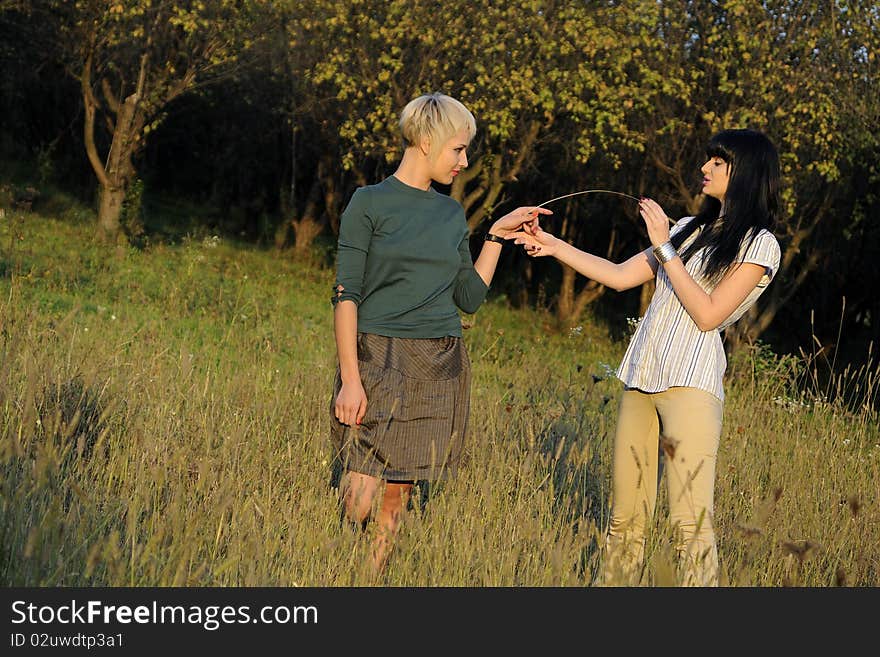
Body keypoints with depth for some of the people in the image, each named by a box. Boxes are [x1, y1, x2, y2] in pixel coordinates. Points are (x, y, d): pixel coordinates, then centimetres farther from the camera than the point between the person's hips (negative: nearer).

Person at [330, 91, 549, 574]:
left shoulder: (451, 213, 13)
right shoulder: (370, 203, -3)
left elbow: (469, 297, 15)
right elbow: (346, 294, -7)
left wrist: (497, 236, 10)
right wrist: (350, 378, -15)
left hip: (440, 369, 5)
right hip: (378, 362, -5)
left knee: (396, 497, 7)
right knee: (360, 497, -11)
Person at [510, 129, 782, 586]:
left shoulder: (759, 244, 1)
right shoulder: (689, 229, 22)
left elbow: (708, 315, -9)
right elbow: (620, 277, 22)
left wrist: (664, 248, -7)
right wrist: (557, 248, 14)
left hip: (691, 382, -6)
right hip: (639, 377, 7)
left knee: (691, 523, -13)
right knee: (625, 518, 5)